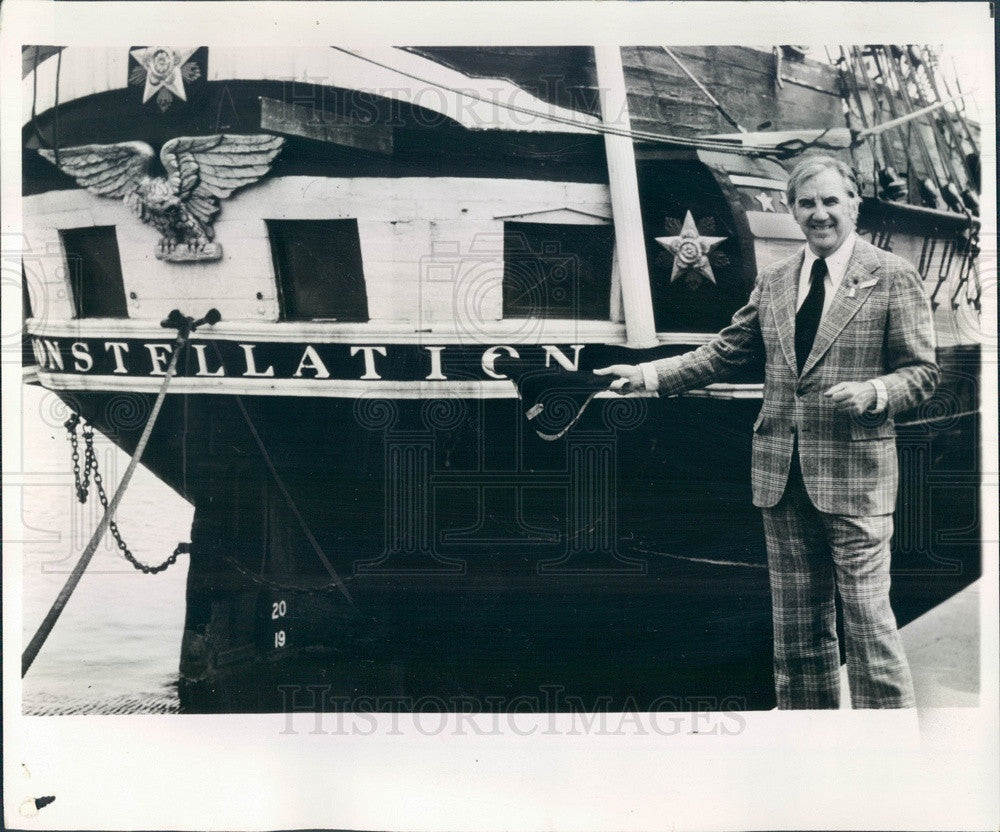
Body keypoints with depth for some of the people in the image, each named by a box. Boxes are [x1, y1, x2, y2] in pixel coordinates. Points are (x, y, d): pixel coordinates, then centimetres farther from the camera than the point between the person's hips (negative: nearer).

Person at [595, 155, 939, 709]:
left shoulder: (892, 278, -1)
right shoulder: (773, 281, 12)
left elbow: (921, 371, -1)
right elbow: (725, 354, 14)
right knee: (795, 619, 14)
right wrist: (648, 374, 5)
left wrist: (873, 392, -21)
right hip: (782, 472, 5)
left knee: (866, 613, -4)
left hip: (854, 472, -5)